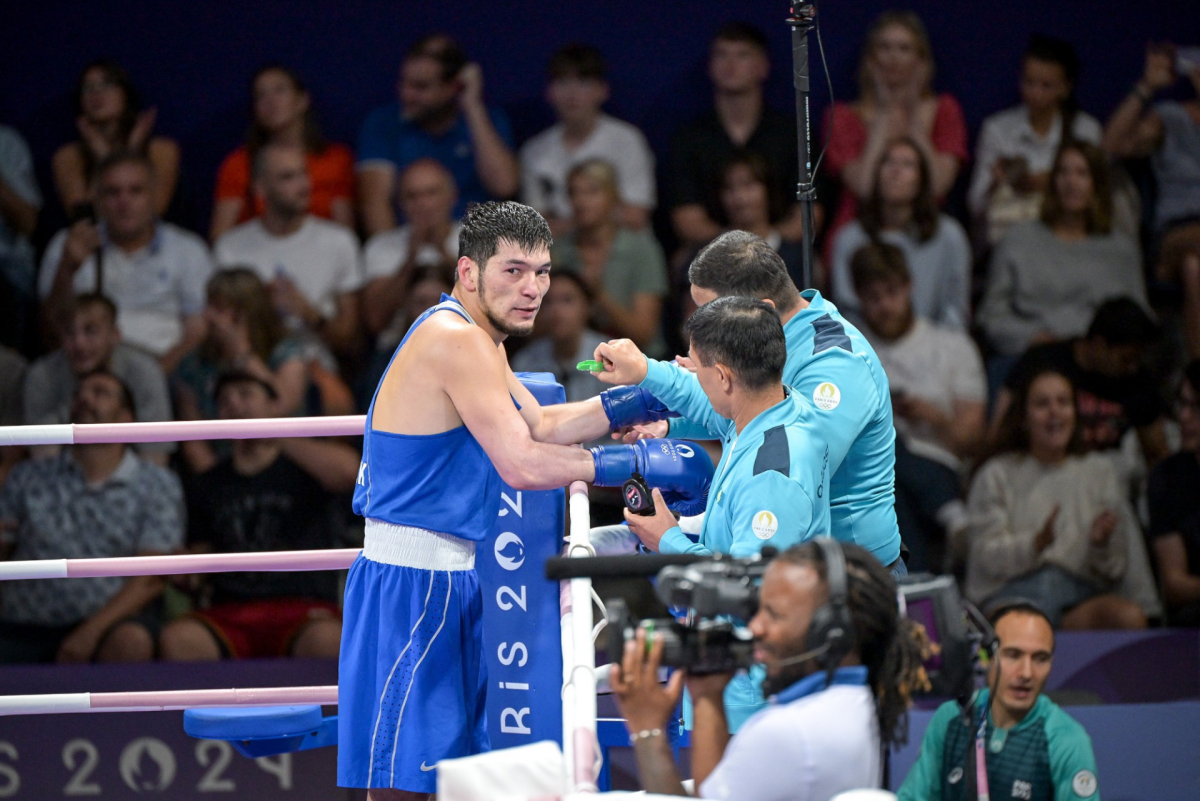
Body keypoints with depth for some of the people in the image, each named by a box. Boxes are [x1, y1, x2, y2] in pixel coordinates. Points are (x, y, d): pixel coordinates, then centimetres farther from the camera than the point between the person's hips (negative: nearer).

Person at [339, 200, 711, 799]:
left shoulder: (475, 338, 16)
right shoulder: (455, 340, -18)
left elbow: (542, 426, 26)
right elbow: (523, 464, -25)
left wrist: (656, 395, 15)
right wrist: (642, 462, -19)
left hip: (447, 579, 11)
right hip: (413, 582, -11)